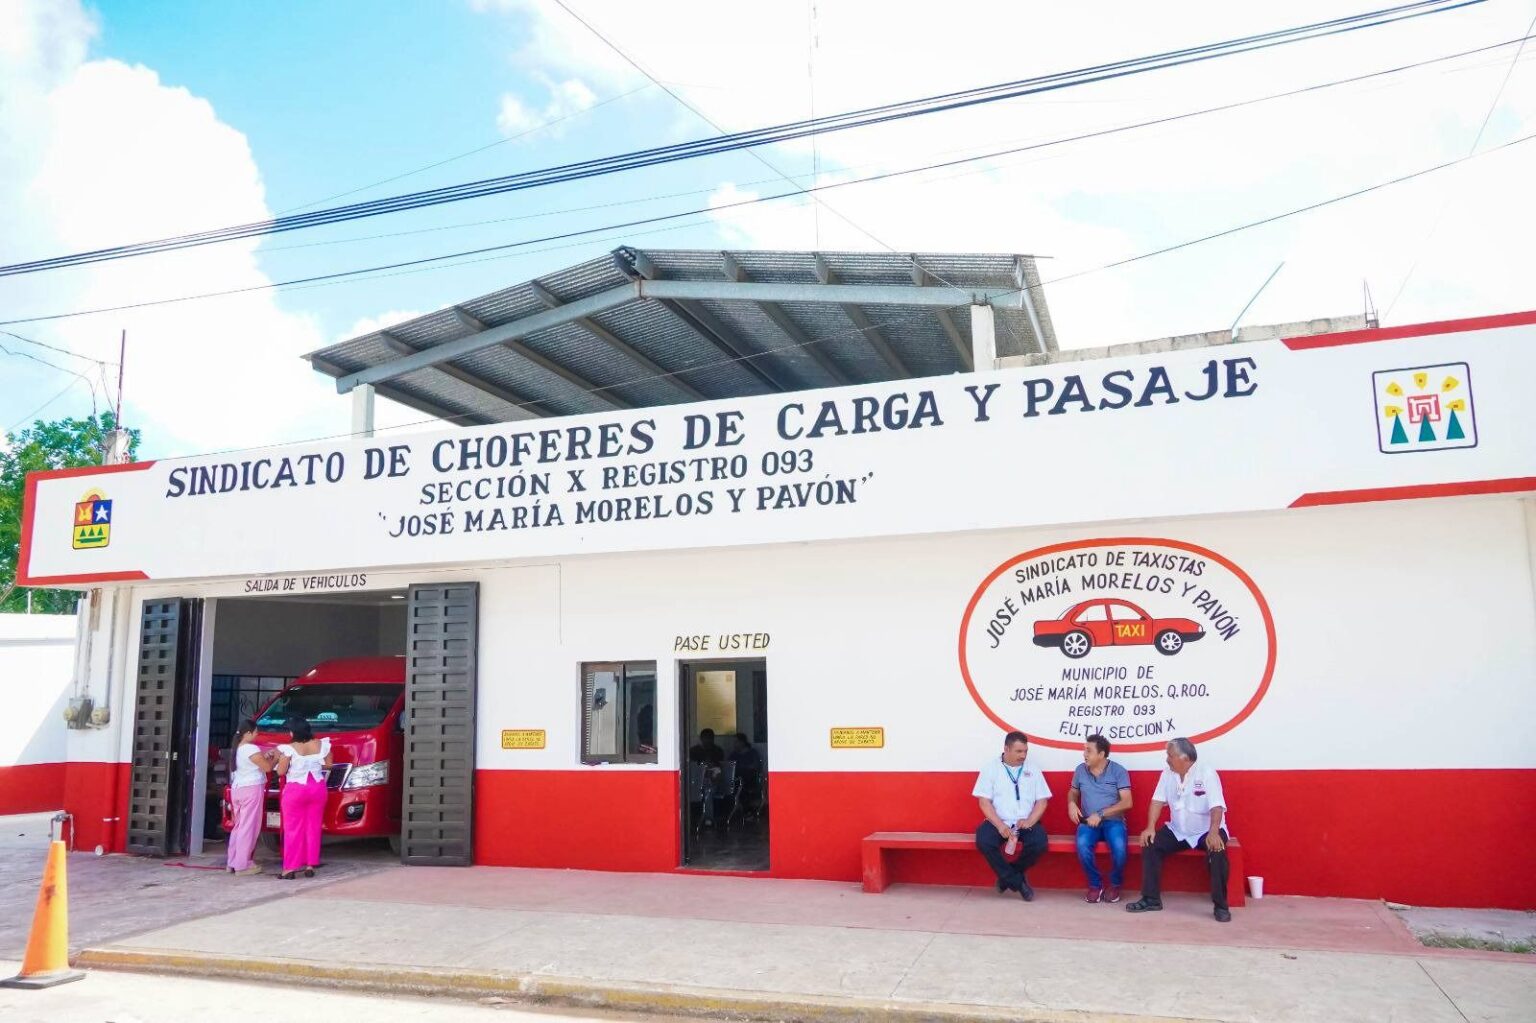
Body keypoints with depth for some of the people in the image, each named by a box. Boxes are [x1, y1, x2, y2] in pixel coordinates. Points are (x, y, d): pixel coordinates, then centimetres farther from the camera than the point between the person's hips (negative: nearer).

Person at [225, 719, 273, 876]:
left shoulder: (238, 748, 11)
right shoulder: (251, 748, -16)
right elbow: (267, 767, -13)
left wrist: (264, 757, 10)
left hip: (237, 789, 9)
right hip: (251, 789, -9)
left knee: (239, 826, 16)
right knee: (248, 827, -5)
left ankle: (232, 862, 20)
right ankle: (242, 865, -3)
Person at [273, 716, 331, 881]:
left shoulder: (289, 749, -14)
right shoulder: (321, 744, -2)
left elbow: (281, 771, -8)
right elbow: (328, 764, 5)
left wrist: (281, 757, 9)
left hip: (295, 790, -4)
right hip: (317, 788, 4)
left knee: (293, 829, 3)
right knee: (313, 827, 9)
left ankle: (290, 868, 4)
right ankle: (310, 866, 12)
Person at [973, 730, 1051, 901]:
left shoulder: (1032, 770, 10)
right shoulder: (991, 769, 3)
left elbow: (1042, 801, 6)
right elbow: (984, 802, -3)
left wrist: (1030, 821, -12)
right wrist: (1000, 825, -17)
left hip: (1026, 823, 1)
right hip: (998, 822, -1)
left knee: (1039, 843, -30)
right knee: (984, 841, -31)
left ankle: (1008, 877, -3)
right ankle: (1017, 881, -12)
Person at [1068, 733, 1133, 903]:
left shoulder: (1119, 771, -3)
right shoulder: (1080, 770, 7)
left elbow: (1127, 802, -10)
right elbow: (1072, 792, 23)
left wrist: (1101, 814, -17)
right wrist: (1071, 803, -2)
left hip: (1113, 821, -2)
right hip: (1088, 821, 2)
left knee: (1119, 847, -34)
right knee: (1082, 845, -32)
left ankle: (1115, 884, -3)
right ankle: (1095, 884, -8)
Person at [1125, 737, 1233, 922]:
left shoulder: (1207, 774, -15)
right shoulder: (1167, 774, 1)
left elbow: (1217, 807, -24)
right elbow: (1157, 801, -2)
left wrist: (1213, 832, -41)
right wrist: (1150, 828, -17)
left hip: (1206, 831, -5)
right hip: (1177, 831, 5)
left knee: (1217, 851, -34)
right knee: (1150, 844, -15)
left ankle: (1221, 905, -17)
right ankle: (1151, 899, -6)